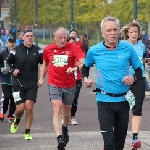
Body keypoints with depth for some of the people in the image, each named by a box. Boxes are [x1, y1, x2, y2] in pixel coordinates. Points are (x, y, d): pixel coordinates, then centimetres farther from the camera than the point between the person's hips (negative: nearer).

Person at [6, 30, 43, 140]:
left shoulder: (38, 51, 2)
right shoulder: (16, 50, 1)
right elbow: (7, 63, 11)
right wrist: (13, 70, -6)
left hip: (32, 85, 0)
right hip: (18, 84, 0)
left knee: (29, 108, -7)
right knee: (20, 108, -6)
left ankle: (27, 132, 7)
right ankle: (16, 122, 29)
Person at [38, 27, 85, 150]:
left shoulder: (73, 48, -8)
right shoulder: (48, 49, 1)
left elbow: (83, 61, -22)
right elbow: (45, 64, 20)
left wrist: (75, 68, -40)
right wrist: (41, 78, 15)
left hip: (69, 85, 0)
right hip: (54, 84, 0)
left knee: (67, 110, 18)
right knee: (57, 109, -15)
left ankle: (65, 128, 48)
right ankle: (60, 138, -24)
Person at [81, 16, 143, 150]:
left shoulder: (128, 49, -3)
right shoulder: (94, 51, -3)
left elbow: (139, 70, 6)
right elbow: (85, 67, 18)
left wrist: (134, 78, -15)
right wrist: (85, 78, -1)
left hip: (123, 99, 2)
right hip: (105, 100, -2)